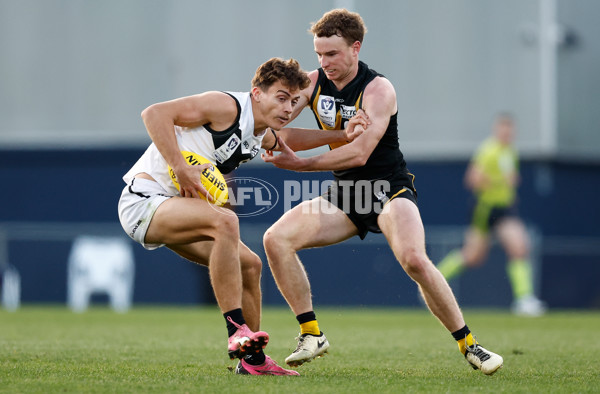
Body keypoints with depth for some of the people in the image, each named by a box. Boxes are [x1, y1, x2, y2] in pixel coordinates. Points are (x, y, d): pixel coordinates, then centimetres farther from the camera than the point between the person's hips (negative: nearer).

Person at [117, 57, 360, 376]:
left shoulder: (262, 137, 10)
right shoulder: (227, 106, -18)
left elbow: (289, 140, 36)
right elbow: (154, 113, -24)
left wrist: (343, 135, 25)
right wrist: (181, 168, -30)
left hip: (172, 208, 10)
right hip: (143, 200, -10)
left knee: (249, 265, 9)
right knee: (225, 222, -32)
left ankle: (252, 360, 20)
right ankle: (236, 332, -33)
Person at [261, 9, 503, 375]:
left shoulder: (378, 90, -17)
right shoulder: (314, 83, 1)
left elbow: (359, 153, -25)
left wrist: (299, 164, -25)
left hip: (389, 189, -6)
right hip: (345, 194, 6)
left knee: (415, 259, -32)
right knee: (277, 239, -14)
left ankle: (469, 345, -16)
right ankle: (312, 335, -5)